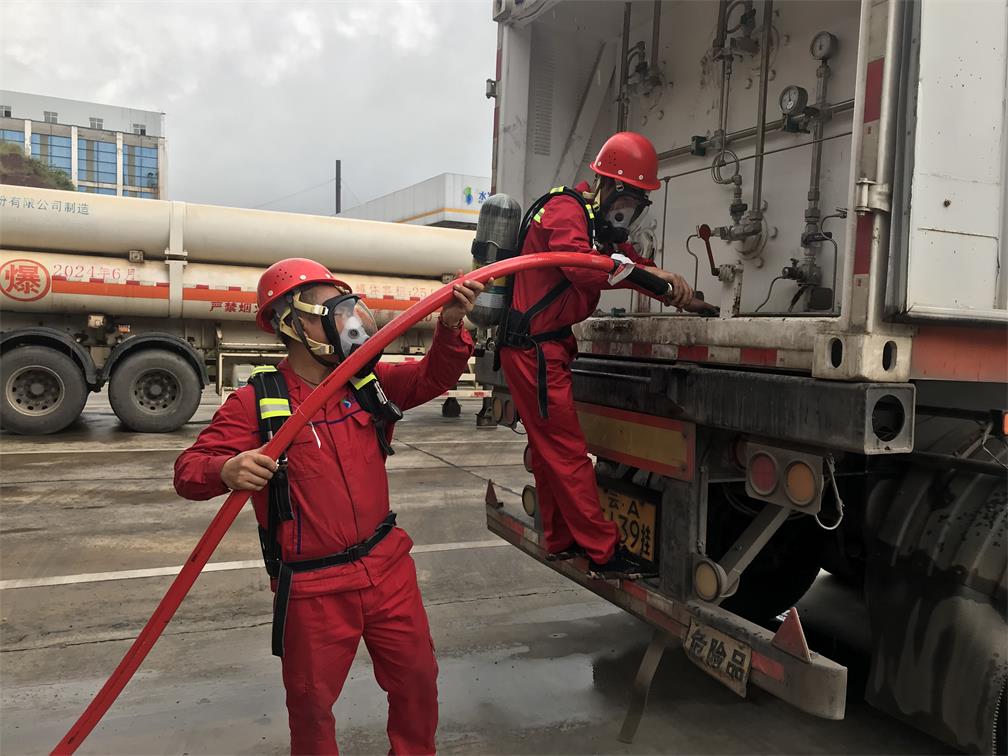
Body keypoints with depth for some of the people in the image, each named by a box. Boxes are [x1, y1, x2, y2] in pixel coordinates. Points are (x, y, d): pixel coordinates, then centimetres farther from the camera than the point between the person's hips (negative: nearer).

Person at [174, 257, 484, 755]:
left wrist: (450, 327, -21)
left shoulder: (368, 382, 1)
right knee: (312, 703, 15)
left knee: (417, 681, 19)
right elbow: (189, 468, -14)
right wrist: (226, 470, -38)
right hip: (312, 588, -4)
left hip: (387, 566, 5)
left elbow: (433, 377, -2)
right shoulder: (256, 402, -14)